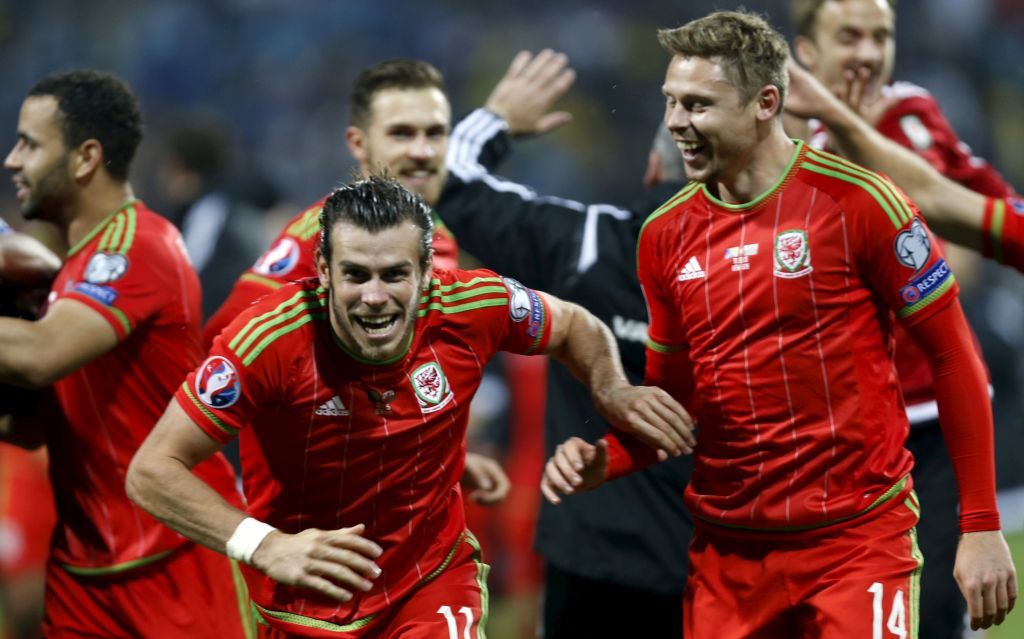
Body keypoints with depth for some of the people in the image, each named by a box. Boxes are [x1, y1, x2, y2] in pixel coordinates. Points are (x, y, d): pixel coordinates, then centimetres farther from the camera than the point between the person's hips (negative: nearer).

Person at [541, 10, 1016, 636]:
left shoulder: (858, 202, -8)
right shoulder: (665, 235, 6)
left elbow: (954, 357, -5)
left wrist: (982, 526, -8)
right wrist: (603, 461, -4)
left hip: (858, 538, -4)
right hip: (728, 549, 5)